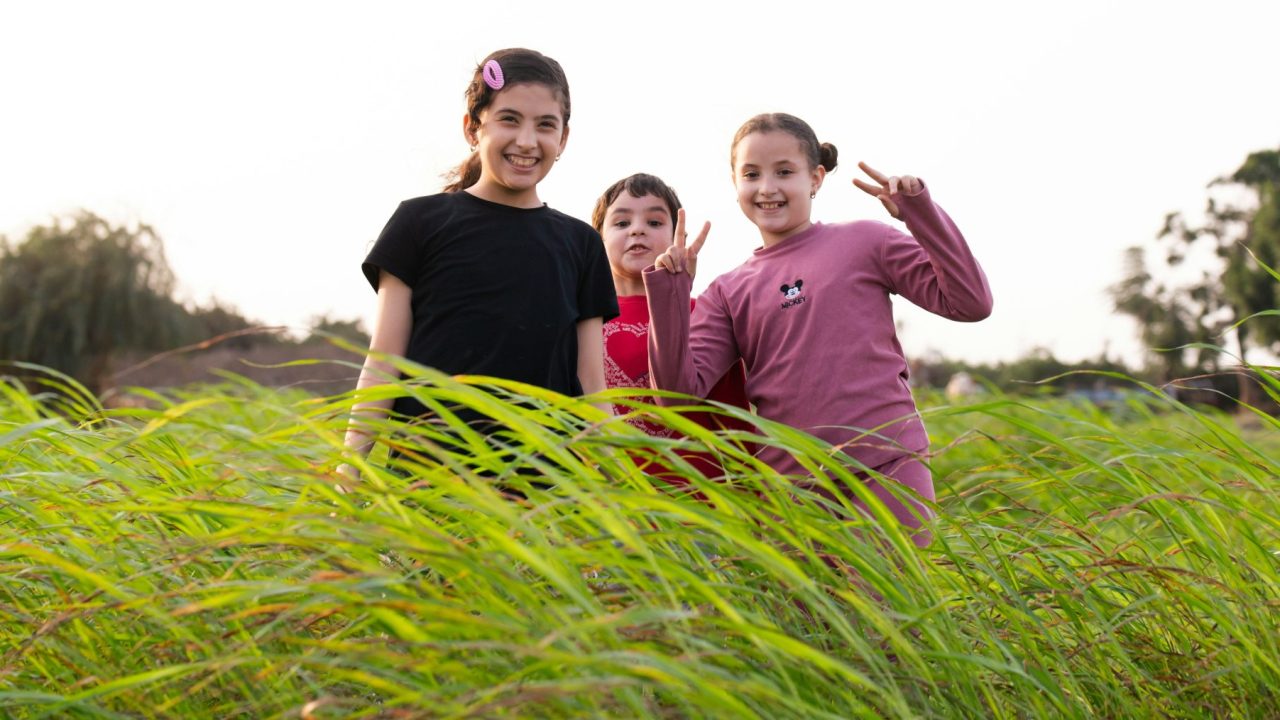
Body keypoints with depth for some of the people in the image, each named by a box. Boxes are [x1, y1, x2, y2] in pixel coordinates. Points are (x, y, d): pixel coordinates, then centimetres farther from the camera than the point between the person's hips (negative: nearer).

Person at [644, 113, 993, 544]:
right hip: (789, 487, 3)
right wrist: (669, 291, -6)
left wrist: (920, 211, -6)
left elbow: (969, 302, 0)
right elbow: (681, 388, 0)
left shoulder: (864, 242, 5)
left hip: (886, 468, -2)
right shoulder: (728, 292, 10)